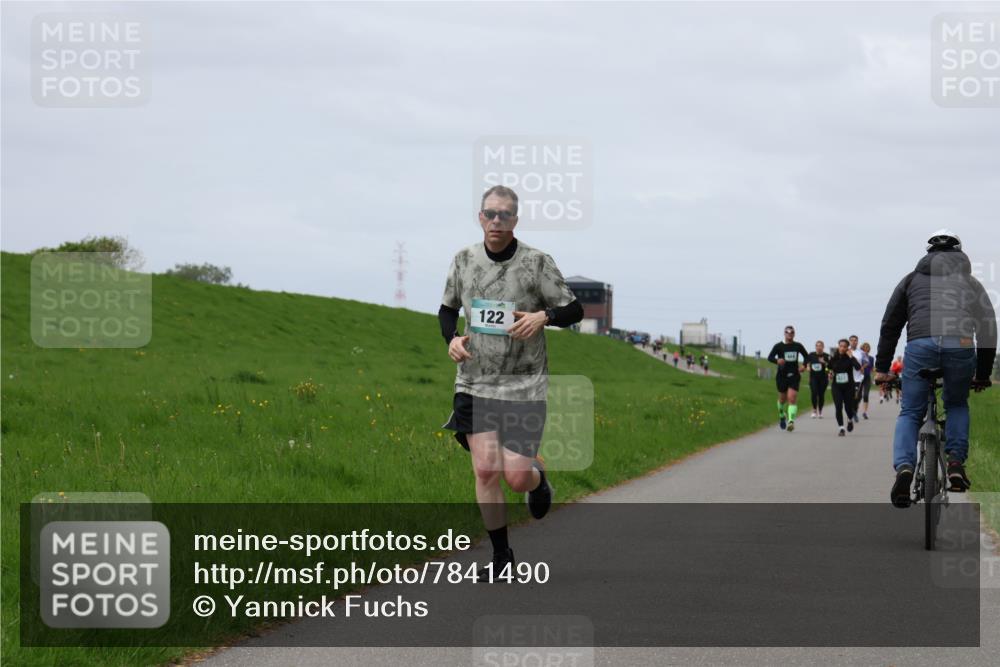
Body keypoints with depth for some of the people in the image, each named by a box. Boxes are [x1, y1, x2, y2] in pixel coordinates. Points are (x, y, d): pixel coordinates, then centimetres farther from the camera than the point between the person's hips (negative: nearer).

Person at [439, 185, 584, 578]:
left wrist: (543, 316, -20)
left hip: (524, 386, -2)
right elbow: (447, 309, 19)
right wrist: (452, 339, -2)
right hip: (474, 383, 2)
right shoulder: (464, 260, 4)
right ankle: (501, 555, 8)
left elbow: (574, 311, 0)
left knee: (516, 477, -7)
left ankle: (538, 477, 32)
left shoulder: (537, 263, -6)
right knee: (485, 470, -7)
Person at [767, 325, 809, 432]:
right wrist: (777, 360, -31)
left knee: (792, 398, -15)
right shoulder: (778, 346, -1)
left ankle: (791, 421, -25)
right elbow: (770, 357, -9)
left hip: (794, 376, 0)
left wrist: (804, 365, 0)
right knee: (782, 398, 12)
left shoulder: (798, 346, 5)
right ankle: (782, 417, 41)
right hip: (781, 376, 0)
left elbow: (806, 356, 19)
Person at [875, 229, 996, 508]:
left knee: (910, 413, 11)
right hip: (961, 345, 0)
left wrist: (881, 367, 23)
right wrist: (983, 375, 29)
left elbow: (890, 324, 20)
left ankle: (904, 467, -14)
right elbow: (988, 329, 24)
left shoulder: (913, 279, 26)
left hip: (920, 345, 0)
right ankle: (956, 462, 7)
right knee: (957, 405, 26)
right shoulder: (971, 282, 27)